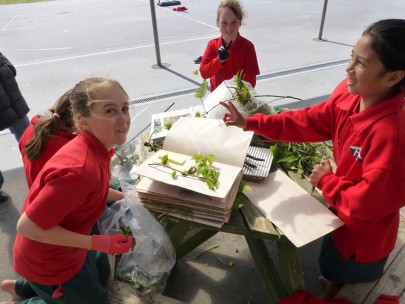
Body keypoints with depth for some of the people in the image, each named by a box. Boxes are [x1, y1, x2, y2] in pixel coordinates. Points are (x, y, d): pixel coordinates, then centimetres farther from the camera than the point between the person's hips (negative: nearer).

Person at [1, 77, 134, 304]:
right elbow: (27, 226, -32)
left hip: (67, 244, 8)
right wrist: (98, 243, -29)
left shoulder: (97, 147, -12)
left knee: (102, 273, 31)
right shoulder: (79, 169, -39)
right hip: (47, 259, -8)